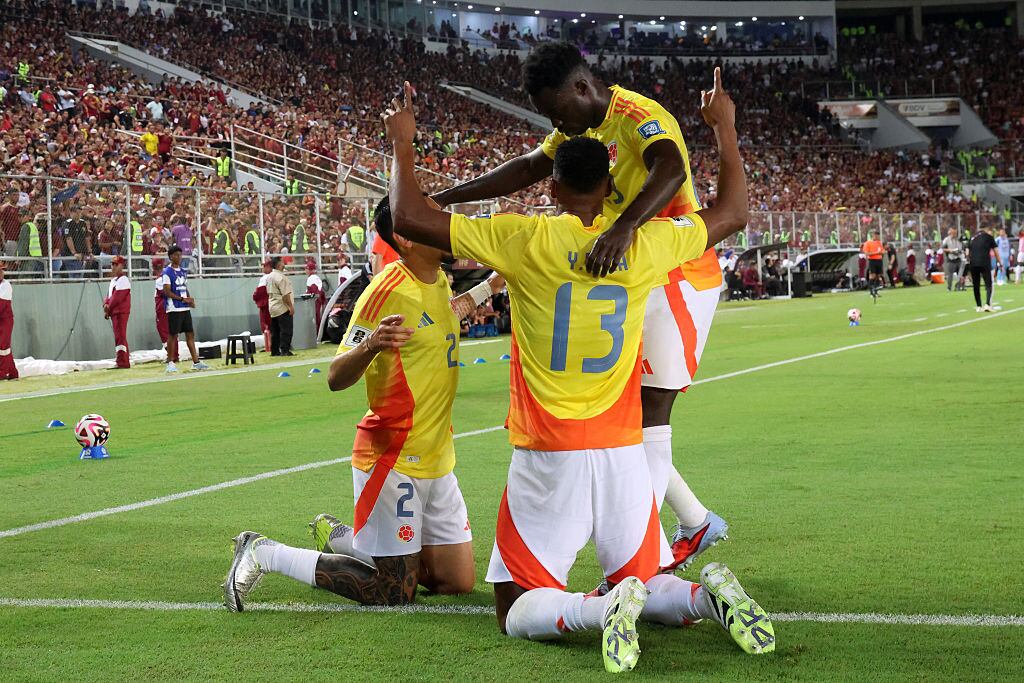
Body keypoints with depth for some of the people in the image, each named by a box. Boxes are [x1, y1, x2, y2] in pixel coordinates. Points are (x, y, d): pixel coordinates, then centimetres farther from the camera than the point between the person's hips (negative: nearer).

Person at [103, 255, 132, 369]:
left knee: (120, 336, -13)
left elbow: (118, 297, -17)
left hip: (121, 311, -10)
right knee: (118, 336, 13)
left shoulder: (123, 280, -11)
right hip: (114, 312, 10)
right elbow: (109, 295, 20)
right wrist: (106, 304, 0)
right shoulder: (113, 280, 20)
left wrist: (108, 308, -10)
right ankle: (121, 360, 18)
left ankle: (123, 363, -15)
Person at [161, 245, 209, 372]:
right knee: (172, 335, -3)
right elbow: (167, 292, -13)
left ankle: (196, 362, 9)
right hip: (174, 309, -7)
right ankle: (170, 363, 4)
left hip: (185, 308, 7)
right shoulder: (167, 272, -8)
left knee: (190, 333, 6)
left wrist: (190, 299, 2)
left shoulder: (183, 272, 16)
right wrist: (183, 299, -17)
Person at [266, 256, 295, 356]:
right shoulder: (280, 277, -16)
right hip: (283, 307, -9)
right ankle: (285, 350, -9)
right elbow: (285, 294, -20)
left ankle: (274, 351, 15)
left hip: (272, 307, 9)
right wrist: (291, 306, -17)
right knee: (286, 329, -6)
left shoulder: (269, 277, 11)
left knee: (275, 331, 12)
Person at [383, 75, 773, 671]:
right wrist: (725, 129, 28)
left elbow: (409, 218, -4)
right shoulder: (646, 245, -1)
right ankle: (712, 595, -14)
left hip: (547, 459, -3)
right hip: (623, 453, 3)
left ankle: (602, 608, -25)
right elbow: (733, 213, 17)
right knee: (647, 584, 19)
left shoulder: (525, 240, -9)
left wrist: (403, 143, 11)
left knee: (519, 610, 6)